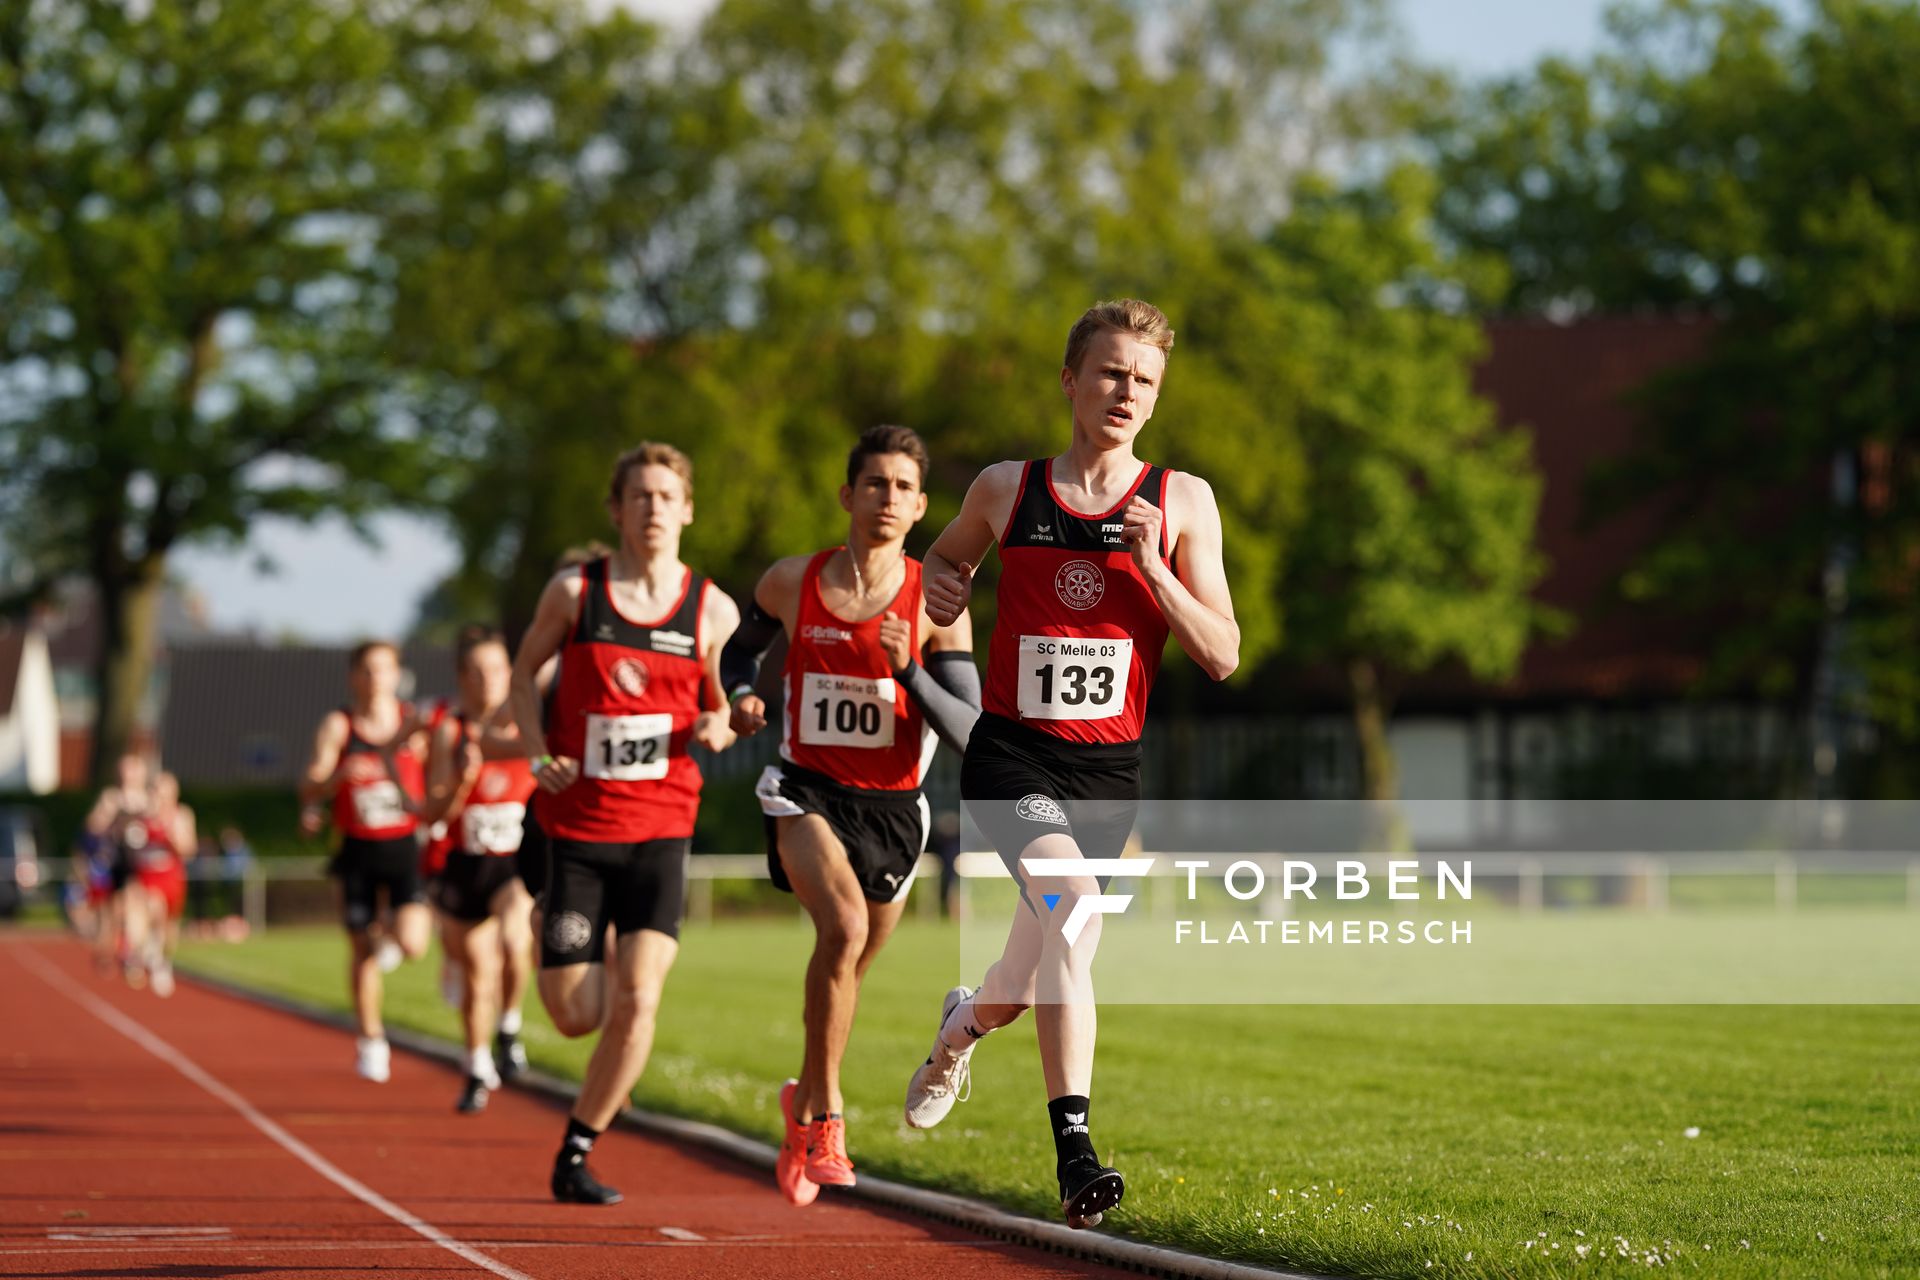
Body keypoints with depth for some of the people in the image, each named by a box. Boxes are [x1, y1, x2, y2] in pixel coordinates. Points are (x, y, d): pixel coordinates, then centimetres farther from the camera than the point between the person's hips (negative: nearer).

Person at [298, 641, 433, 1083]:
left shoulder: (414, 723, -1)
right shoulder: (338, 725, -3)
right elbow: (310, 787, -12)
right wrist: (341, 773, -32)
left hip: (405, 847, 0)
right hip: (359, 849, 0)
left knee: (412, 943, -17)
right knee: (362, 950, 5)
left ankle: (390, 942, 21)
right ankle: (371, 1039, 23)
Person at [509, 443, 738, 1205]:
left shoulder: (713, 611, 2)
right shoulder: (575, 592, -2)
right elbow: (524, 674, 11)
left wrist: (718, 728, -9)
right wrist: (538, 754, -5)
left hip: (660, 830, 0)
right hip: (576, 827, 0)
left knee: (637, 1001, -16)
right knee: (576, 1017, -1)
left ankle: (576, 1153, 2)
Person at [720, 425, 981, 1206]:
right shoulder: (791, 584, -3)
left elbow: (968, 734, -10)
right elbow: (743, 646, 19)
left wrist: (909, 671, -25)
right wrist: (741, 696, -3)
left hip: (890, 807, 2)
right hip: (806, 790, -2)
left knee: (846, 971, 15)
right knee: (844, 926, -29)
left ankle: (803, 1103, 44)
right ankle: (825, 1115, -20)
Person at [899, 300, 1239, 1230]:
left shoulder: (1181, 502, 0)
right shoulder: (1006, 489, 2)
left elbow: (1222, 657, -3)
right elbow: (947, 555, 24)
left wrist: (1152, 568, -16)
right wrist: (940, 588, 1)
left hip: (1108, 768, 2)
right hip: (1011, 754, -2)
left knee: (1031, 976, 13)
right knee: (1072, 905, -29)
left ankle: (962, 1023, 52)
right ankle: (1074, 1151, -32)